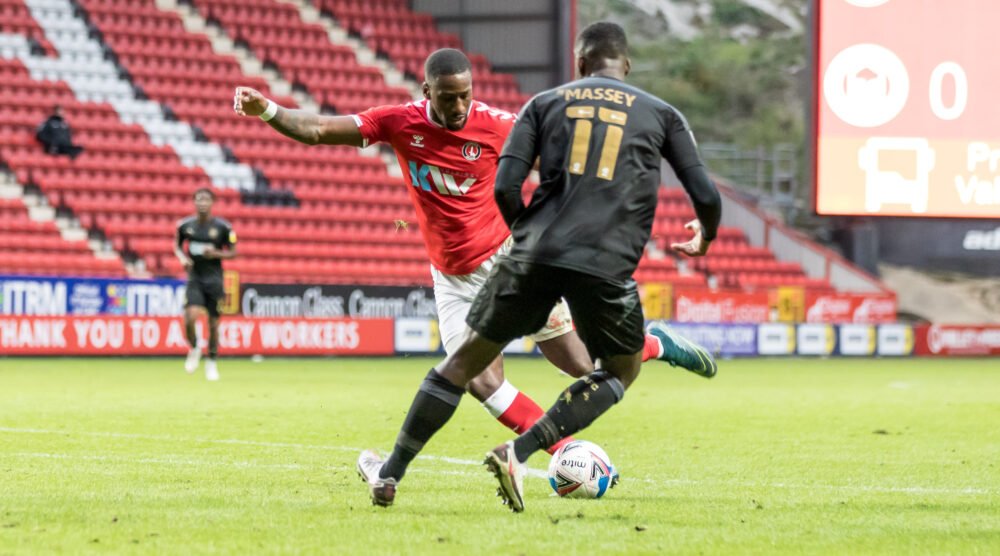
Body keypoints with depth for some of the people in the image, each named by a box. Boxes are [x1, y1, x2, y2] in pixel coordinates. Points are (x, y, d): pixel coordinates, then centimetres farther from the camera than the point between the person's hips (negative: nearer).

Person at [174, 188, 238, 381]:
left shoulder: (223, 227, -6)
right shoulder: (185, 225, -1)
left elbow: (232, 252, 3)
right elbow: (177, 245, 16)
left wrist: (216, 254, -16)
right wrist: (183, 258, -5)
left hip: (214, 279, 0)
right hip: (194, 278, 0)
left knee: (214, 323, 4)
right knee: (191, 317, -20)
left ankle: (212, 363, 23)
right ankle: (194, 349, 10)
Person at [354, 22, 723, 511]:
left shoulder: (545, 103, 15)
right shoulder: (663, 115, 15)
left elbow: (505, 187, 4)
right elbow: (706, 197, 9)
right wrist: (705, 236, 32)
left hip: (535, 252, 1)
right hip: (608, 265, -1)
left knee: (467, 356, 17)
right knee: (623, 370, 21)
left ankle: (390, 473, 19)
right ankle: (518, 452, 2)